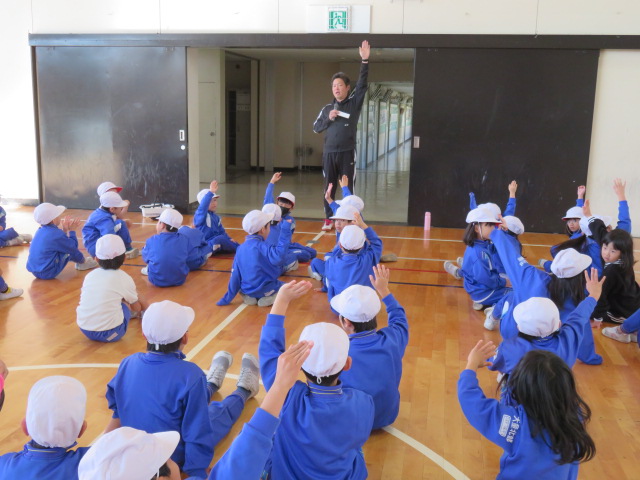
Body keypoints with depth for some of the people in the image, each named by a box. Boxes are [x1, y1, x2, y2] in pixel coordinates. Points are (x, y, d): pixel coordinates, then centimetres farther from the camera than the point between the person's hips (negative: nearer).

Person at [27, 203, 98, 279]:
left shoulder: (41, 231, 5)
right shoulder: (56, 234, -22)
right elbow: (73, 247, -8)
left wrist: (65, 230, 13)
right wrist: (72, 231, 2)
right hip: (48, 273, -9)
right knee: (70, 249, -5)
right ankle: (83, 262, 20)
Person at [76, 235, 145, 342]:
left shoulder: (90, 275, 8)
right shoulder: (124, 278, -2)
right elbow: (136, 307, 12)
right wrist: (139, 312, 39)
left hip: (84, 329, 4)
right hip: (109, 334, -4)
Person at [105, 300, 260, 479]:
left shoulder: (128, 363, -14)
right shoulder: (190, 375, -30)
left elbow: (116, 404, 5)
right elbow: (197, 435, -27)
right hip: (174, 457, -5)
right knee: (221, 410, 21)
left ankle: (212, 385, 57)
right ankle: (244, 391, 50)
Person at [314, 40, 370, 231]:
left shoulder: (354, 103, 4)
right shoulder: (327, 108, 12)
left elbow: (362, 83, -7)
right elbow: (316, 128, 12)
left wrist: (365, 60, -16)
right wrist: (328, 119, -6)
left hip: (348, 153, -3)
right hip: (329, 153, 3)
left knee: (348, 188, 1)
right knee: (329, 187, 7)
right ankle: (328, 219, 16)